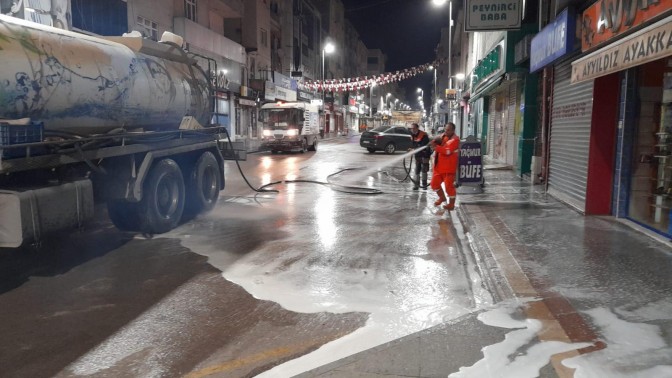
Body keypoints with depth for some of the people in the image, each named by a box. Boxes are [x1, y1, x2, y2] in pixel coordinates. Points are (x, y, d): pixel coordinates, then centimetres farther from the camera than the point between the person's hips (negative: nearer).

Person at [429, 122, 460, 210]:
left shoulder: (455, 140, -14)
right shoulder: (443, 136, 11)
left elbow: (448, 151, -26)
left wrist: (436, 147, -31)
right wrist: (434, 142, -8)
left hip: (449, 167, -8)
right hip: (439, 166, 8)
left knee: (449, 185, -2)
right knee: (434, 183, 14)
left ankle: (451, 204, 12)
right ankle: (442, 198, 36)